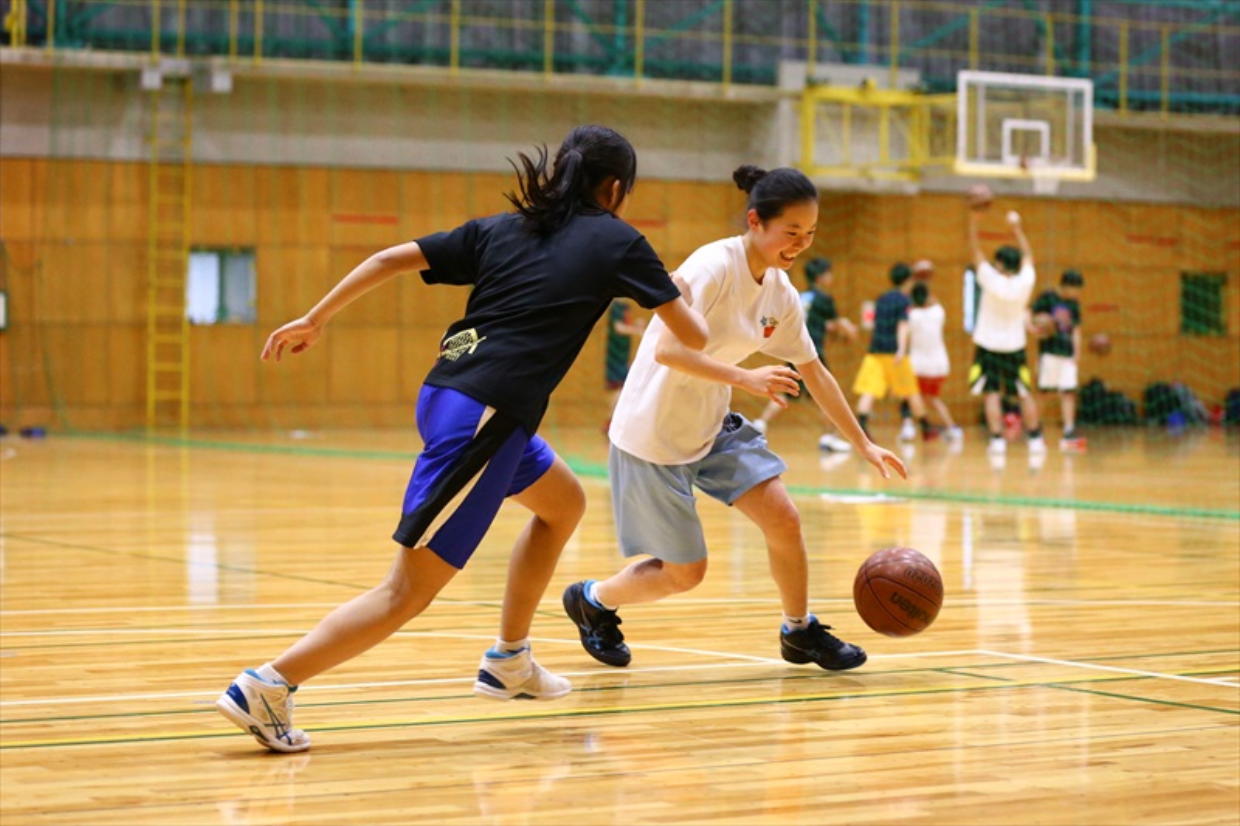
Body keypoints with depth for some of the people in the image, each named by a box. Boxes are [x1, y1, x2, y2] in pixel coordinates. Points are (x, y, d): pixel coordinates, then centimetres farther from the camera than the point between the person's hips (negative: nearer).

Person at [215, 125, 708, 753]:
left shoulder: (501, 229, 18)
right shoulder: (616, 241, 5)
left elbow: (392, 258, 11)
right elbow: (693, 336, 8)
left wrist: (315, 319, 18)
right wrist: (681, 299, 30)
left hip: (447, 394, 8)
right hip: (484, 417, -8)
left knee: (563, 503, 30)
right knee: (410, 590, -8)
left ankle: (508, 661, 33)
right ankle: (266, 686, -18)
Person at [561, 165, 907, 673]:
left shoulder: (780, 293, 0)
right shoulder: (713, 268, -24)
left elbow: (813, 372, 10)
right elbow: (667, 351, -32)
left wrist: (864, 446, 8)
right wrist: (745, 378, -41)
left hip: (713, 428, 7)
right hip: (652, 435, -7)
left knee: (783, 519, -6)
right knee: (685, 572, 1)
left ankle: (800, 632, 16)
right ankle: (591, 601, 27)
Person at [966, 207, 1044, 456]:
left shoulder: (992, 281, -18)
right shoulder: (1025, 282, -11)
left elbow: (975, 251, -13)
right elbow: (1027, 256, 7)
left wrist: (973, 220, -12)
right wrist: (1016, 228, 14)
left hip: (988, 345, -3)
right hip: (1015, 346, 3)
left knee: (992, 394, -3)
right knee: (1025, 394, 11)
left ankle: (997, 440, -12)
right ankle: (1035, 439, 13)